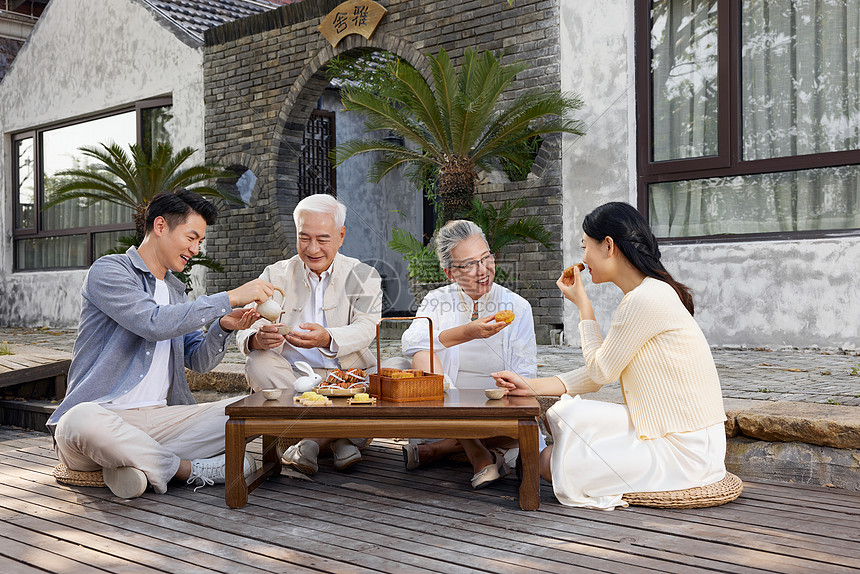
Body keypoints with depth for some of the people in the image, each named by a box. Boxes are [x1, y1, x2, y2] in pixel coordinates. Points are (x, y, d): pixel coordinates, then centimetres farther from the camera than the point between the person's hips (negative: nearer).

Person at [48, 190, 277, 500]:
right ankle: (191, 469, -23)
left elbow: (198, 360, 17)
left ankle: (136, 464, -22)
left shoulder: (175, 290, 21)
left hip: (159, 418, 7)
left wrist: (222, 328, -5)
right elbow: (154, 323, -22)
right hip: (105, 414, -6)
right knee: (83, 421, -42)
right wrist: (230, 298, -19)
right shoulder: (109, 271, -4)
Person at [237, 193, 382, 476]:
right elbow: (246, 331, -5)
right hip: (291, 378, 2)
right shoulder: (276, 275, 9)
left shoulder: (363, 276, 7)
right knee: (258, 363, -29)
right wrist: (256, 339, -33)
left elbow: (365, 329, -12)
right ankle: (340, 438, -27)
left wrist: (327, 339, -35)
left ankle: (307, 442, -18)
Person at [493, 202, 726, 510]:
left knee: (548, 464, -14)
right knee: (560, 412, 5)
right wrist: (533, 386, 5)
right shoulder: (645, 295, 11)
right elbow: (598, 374, 11)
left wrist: (583, 304, -5)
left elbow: (600, 371, -13)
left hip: (682, 450, -10)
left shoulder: (645, 299, -22)